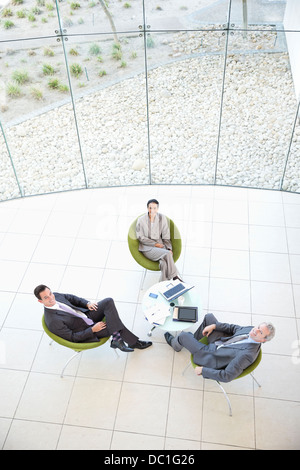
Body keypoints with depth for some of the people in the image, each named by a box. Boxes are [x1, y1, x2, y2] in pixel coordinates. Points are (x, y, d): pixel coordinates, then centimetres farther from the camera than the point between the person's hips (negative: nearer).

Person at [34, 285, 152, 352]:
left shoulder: (55, 296, -7)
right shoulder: (52, 321, -27)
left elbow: (72, 298, 12)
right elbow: (72, 337, -20)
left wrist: (87, 303, -5)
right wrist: (93, 330, -21)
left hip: (86, 314, 7)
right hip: (87, 330, -7)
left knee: (109, 302, -19)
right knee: (115, 323, -18)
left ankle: (117, 340, -14)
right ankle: (133, 342, 7)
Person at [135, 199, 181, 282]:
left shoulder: (162, 218, 3)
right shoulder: (141, 220, -5)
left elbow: (166, 236, 6)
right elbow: (140, 237, -3)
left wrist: (169, 248, -8)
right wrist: (155, 244, -12)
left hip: (160, 245, 3)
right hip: (147, 248, -3)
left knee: (164, 262, -31)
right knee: (167, 254, -29)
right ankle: (175, 277, -20)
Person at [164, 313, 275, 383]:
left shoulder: (247, 354, -39)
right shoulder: (251, 329, -17)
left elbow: (227, 377, -33)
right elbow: (234, 328, 4)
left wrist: (203, 370, -23)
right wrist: (214, 325, -7)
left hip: (212, 358, -7)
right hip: (222, 341, 7)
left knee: (183, 336, 3)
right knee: (209, 316, 11)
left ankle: (175, 344, 45)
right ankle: (195, 339, 39)